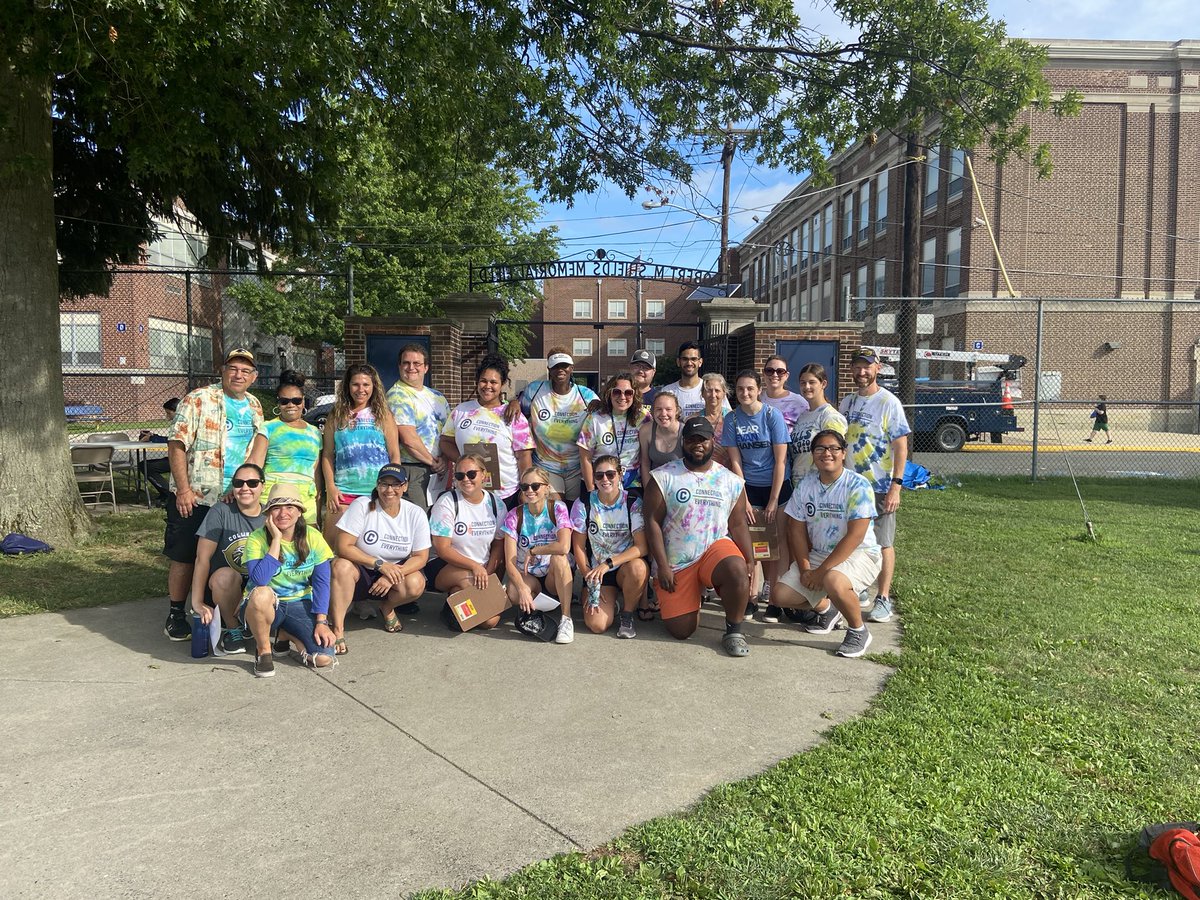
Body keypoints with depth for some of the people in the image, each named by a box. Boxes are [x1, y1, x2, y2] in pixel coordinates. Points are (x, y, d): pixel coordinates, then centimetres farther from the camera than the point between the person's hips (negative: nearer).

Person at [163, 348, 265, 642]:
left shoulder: (255, 407, 11)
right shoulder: (198, 400, -7)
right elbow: (176, 444, -11)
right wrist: (183, 489, -17)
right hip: (196, 497, -5)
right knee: (184, 558, 3)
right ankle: (176, 615, 17)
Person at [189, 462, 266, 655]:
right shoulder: (221, 512, -9)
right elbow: (202, 558, -12)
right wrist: (197, 603, -16)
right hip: (222, 588, -3)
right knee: (225, 576, -36)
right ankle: (232, 630, -8)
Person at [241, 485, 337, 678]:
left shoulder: (313, 538, -6)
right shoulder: (257, 539, -13)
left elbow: (321, 583, -4)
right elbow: (259, 580, -29)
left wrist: (321, 622, -13)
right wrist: (276, 539, -26)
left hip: (300, 604, 2)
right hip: (266, 605, -2)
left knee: (324, 658, -19)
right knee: (261, 593, -39)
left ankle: (285, 636, 13)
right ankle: (263, 651, -11)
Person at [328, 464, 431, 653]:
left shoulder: (416, 513, -6)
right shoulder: (362, 506, -12)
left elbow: (421, 557, -7)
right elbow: (343, 547, -17)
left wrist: (392, 576, -23)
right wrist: (380, 564, -24)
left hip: (394, 572, 2)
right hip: (362, 573, -2)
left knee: (416, 584, -29)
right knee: (342, 566, -34)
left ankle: (387, 608, 6)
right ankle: (337, 629, -23)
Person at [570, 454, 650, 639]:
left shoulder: (633, 504, -9)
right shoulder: (583, 505, -4)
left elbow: (642, 547, -18)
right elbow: (579, 547, -1)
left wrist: (608, 564, -27)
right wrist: (589, 578, -9)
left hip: (626, 565, 0)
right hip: (596, 570, 1)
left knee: (638, 567, -38)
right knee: (597, 625, -22)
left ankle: (627, 615, -9)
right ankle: (609, 602, 17)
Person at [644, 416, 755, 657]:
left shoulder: (731, 481, 5)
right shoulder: (663, 477, -4)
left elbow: (738, 525, 6)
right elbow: (653, 522, -7)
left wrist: (750, 562, -6)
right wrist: (662, 566, -13)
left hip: (716, 548, 1)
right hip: (676, 563, -1)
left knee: (738, 571, -35)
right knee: (681, 632, -2)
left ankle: (733, 631, -11)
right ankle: (689, 600, 33)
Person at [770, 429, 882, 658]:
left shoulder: (858, 485, -17)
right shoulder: (806, 484, 0)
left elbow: (855, 536, -22)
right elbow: (797, 530, 3)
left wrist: (821, 571, -22)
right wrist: (805, 569, -10)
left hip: (858, 554, -6)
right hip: (817, 554, 6)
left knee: (834, 582, -38)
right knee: (781, 595, -8)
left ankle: (859, 631, -9)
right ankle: (826, 610, 23)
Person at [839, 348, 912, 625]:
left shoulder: (888, 402, -9)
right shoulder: (847, 401, 10)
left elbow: (901, 445, -12)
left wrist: (896, 486, -18)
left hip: (879, 487, -6)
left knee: (883, 543, 2)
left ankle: (884, 599, 11)